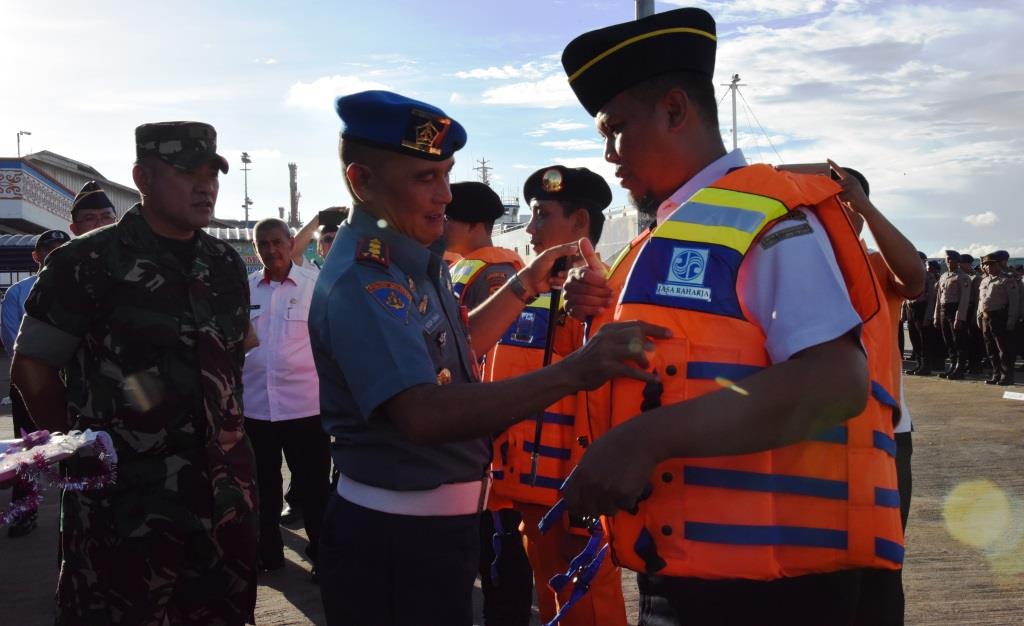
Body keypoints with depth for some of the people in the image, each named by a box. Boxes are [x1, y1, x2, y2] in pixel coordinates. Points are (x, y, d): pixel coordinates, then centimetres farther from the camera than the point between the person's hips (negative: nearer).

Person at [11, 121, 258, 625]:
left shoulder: (226, 265, 9)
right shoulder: (89, 262, -9)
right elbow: (32, 369, -5)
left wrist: (225, 431, 14)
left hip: (224, 490, 5)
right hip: (123, 498, -5)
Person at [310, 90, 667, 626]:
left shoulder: (412, 260, 7)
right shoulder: (363, 279, -23)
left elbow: (457, 345, 23)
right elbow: (424, 414, -37)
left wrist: (526, 284, 15)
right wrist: (575, 371, -42)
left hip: (439, 522, 9)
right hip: (394, 540, -9)